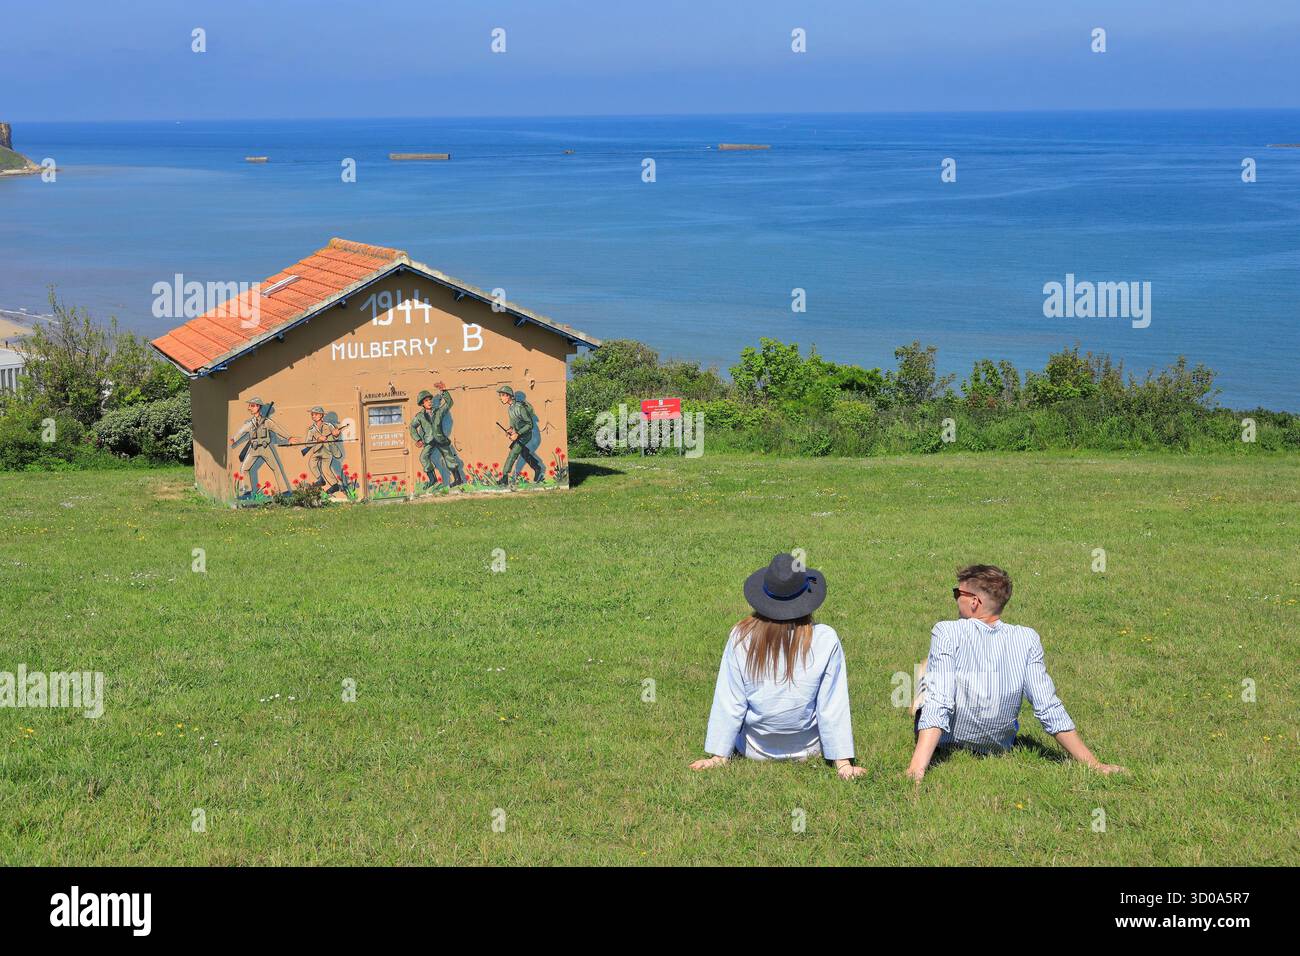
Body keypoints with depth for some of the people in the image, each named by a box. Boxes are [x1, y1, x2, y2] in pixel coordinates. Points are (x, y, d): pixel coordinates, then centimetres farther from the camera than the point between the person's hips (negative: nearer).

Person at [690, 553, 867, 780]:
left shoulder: (741, 636, -17)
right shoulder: (825, 640, -19)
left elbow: (729, 703, -11)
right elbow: (833, 705, -13)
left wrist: (718, 756, -3)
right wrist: (843, 763, -6)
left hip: (754, 750, 1)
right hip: (809, 750, -1)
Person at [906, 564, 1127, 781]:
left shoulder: (947, 632, -25)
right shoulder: (1027, 639, -15)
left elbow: (938, 705, -32)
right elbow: (1050, 711, -16)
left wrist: (916, 769, -37)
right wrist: (1093, 764, -10)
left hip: (947, 744, -3)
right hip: (998, 747, 3)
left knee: (925, 668, 25)